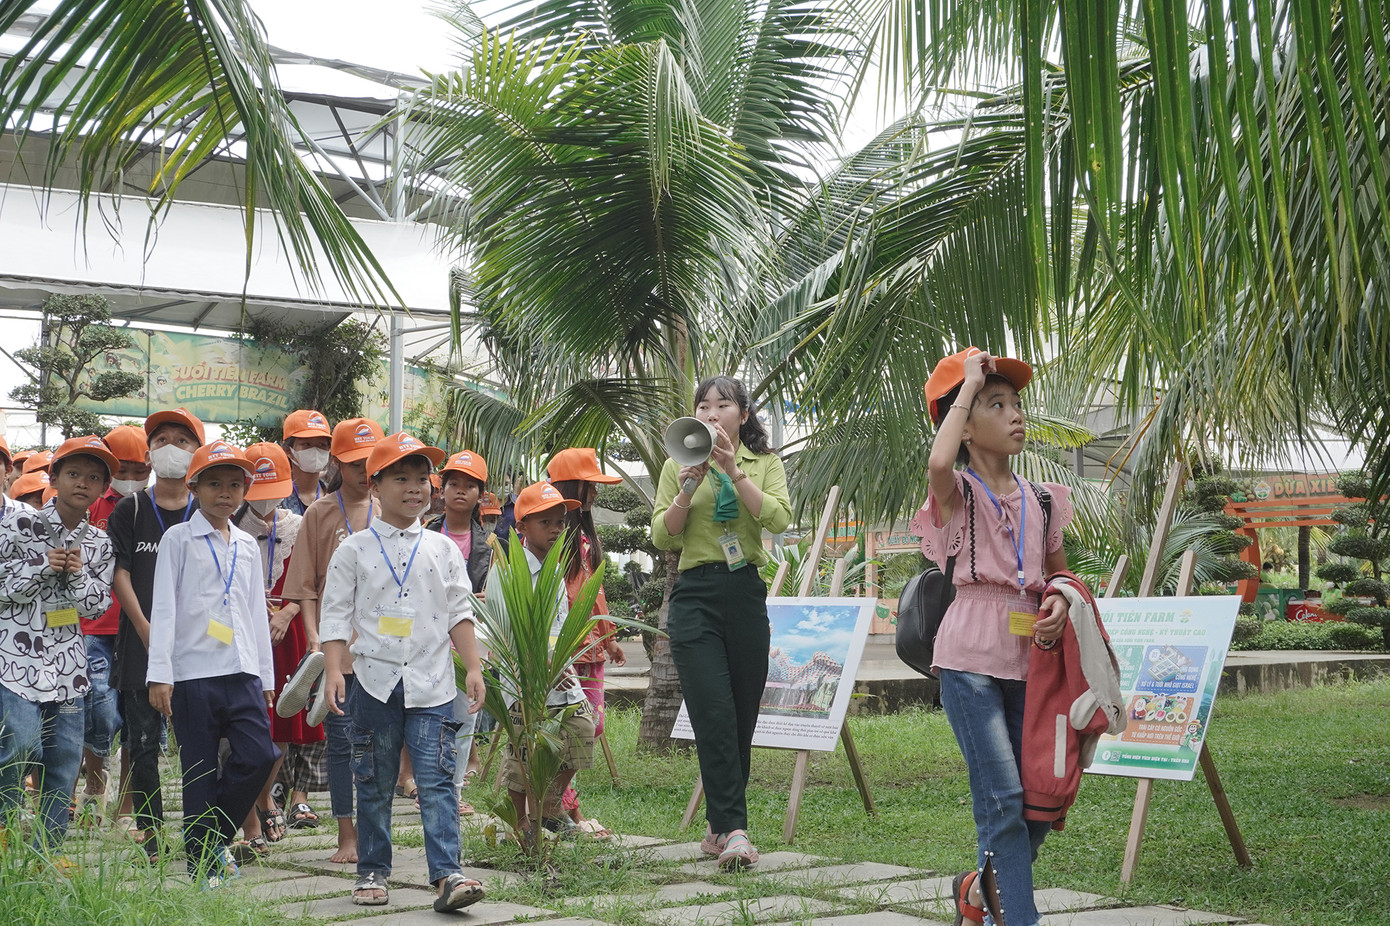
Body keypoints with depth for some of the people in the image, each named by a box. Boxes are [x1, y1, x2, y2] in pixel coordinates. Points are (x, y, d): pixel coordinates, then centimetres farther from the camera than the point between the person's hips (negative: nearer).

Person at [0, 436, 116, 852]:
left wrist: (75, 573, -10)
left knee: (64, 763, 4)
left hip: (67, 665, 4)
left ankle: (47, 855, 16)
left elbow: (96, 606, 7)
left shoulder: (99, 545, 9)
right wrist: (41, 566, -13)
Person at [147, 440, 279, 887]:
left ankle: (218, 836, 15)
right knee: (200, 769, 0)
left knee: (259, 755, -6)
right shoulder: (178, 539, 1)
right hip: (194, 670, -4)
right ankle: (202, 860, 11)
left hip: (242, 669, 4)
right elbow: (164, 607, -4)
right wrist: (160, 673, -10)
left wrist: (267, 675, 16)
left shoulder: (248, 545, 16)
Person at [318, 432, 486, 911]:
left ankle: (447, 873, -11)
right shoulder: (354, 550, 4)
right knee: (374, 784, 8)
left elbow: (459, 614, 11)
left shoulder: (442, 549, 10)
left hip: (431, 684, 0)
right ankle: (372, 871, 19)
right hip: (376, 682, 0)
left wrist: (473, 669, 5)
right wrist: (333, 670, -7)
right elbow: (337, 614, 3)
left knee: (436, 781, -7)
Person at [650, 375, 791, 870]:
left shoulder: (765, 463, 11)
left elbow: (779, 519, -7)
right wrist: (687, 488, -11)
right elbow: (661, 537, 3)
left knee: (743, 714, 3)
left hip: (746, 593, 2)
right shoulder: (678, 466, 11)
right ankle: (733, 828, -16)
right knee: (714, 713, -14)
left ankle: (720, 829, 14)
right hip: (695, 595, -1)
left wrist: (735, 472, -14)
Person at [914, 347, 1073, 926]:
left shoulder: (1040, 501, 13)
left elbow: (1060, 572, 24)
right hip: (971, 660, -5)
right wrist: (969, 385, -16)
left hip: (1028, 661, 6)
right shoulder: (958, 493, -3)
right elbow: (938, 464, -28)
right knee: (1004, 799, -12)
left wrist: (1060, 603, -1)